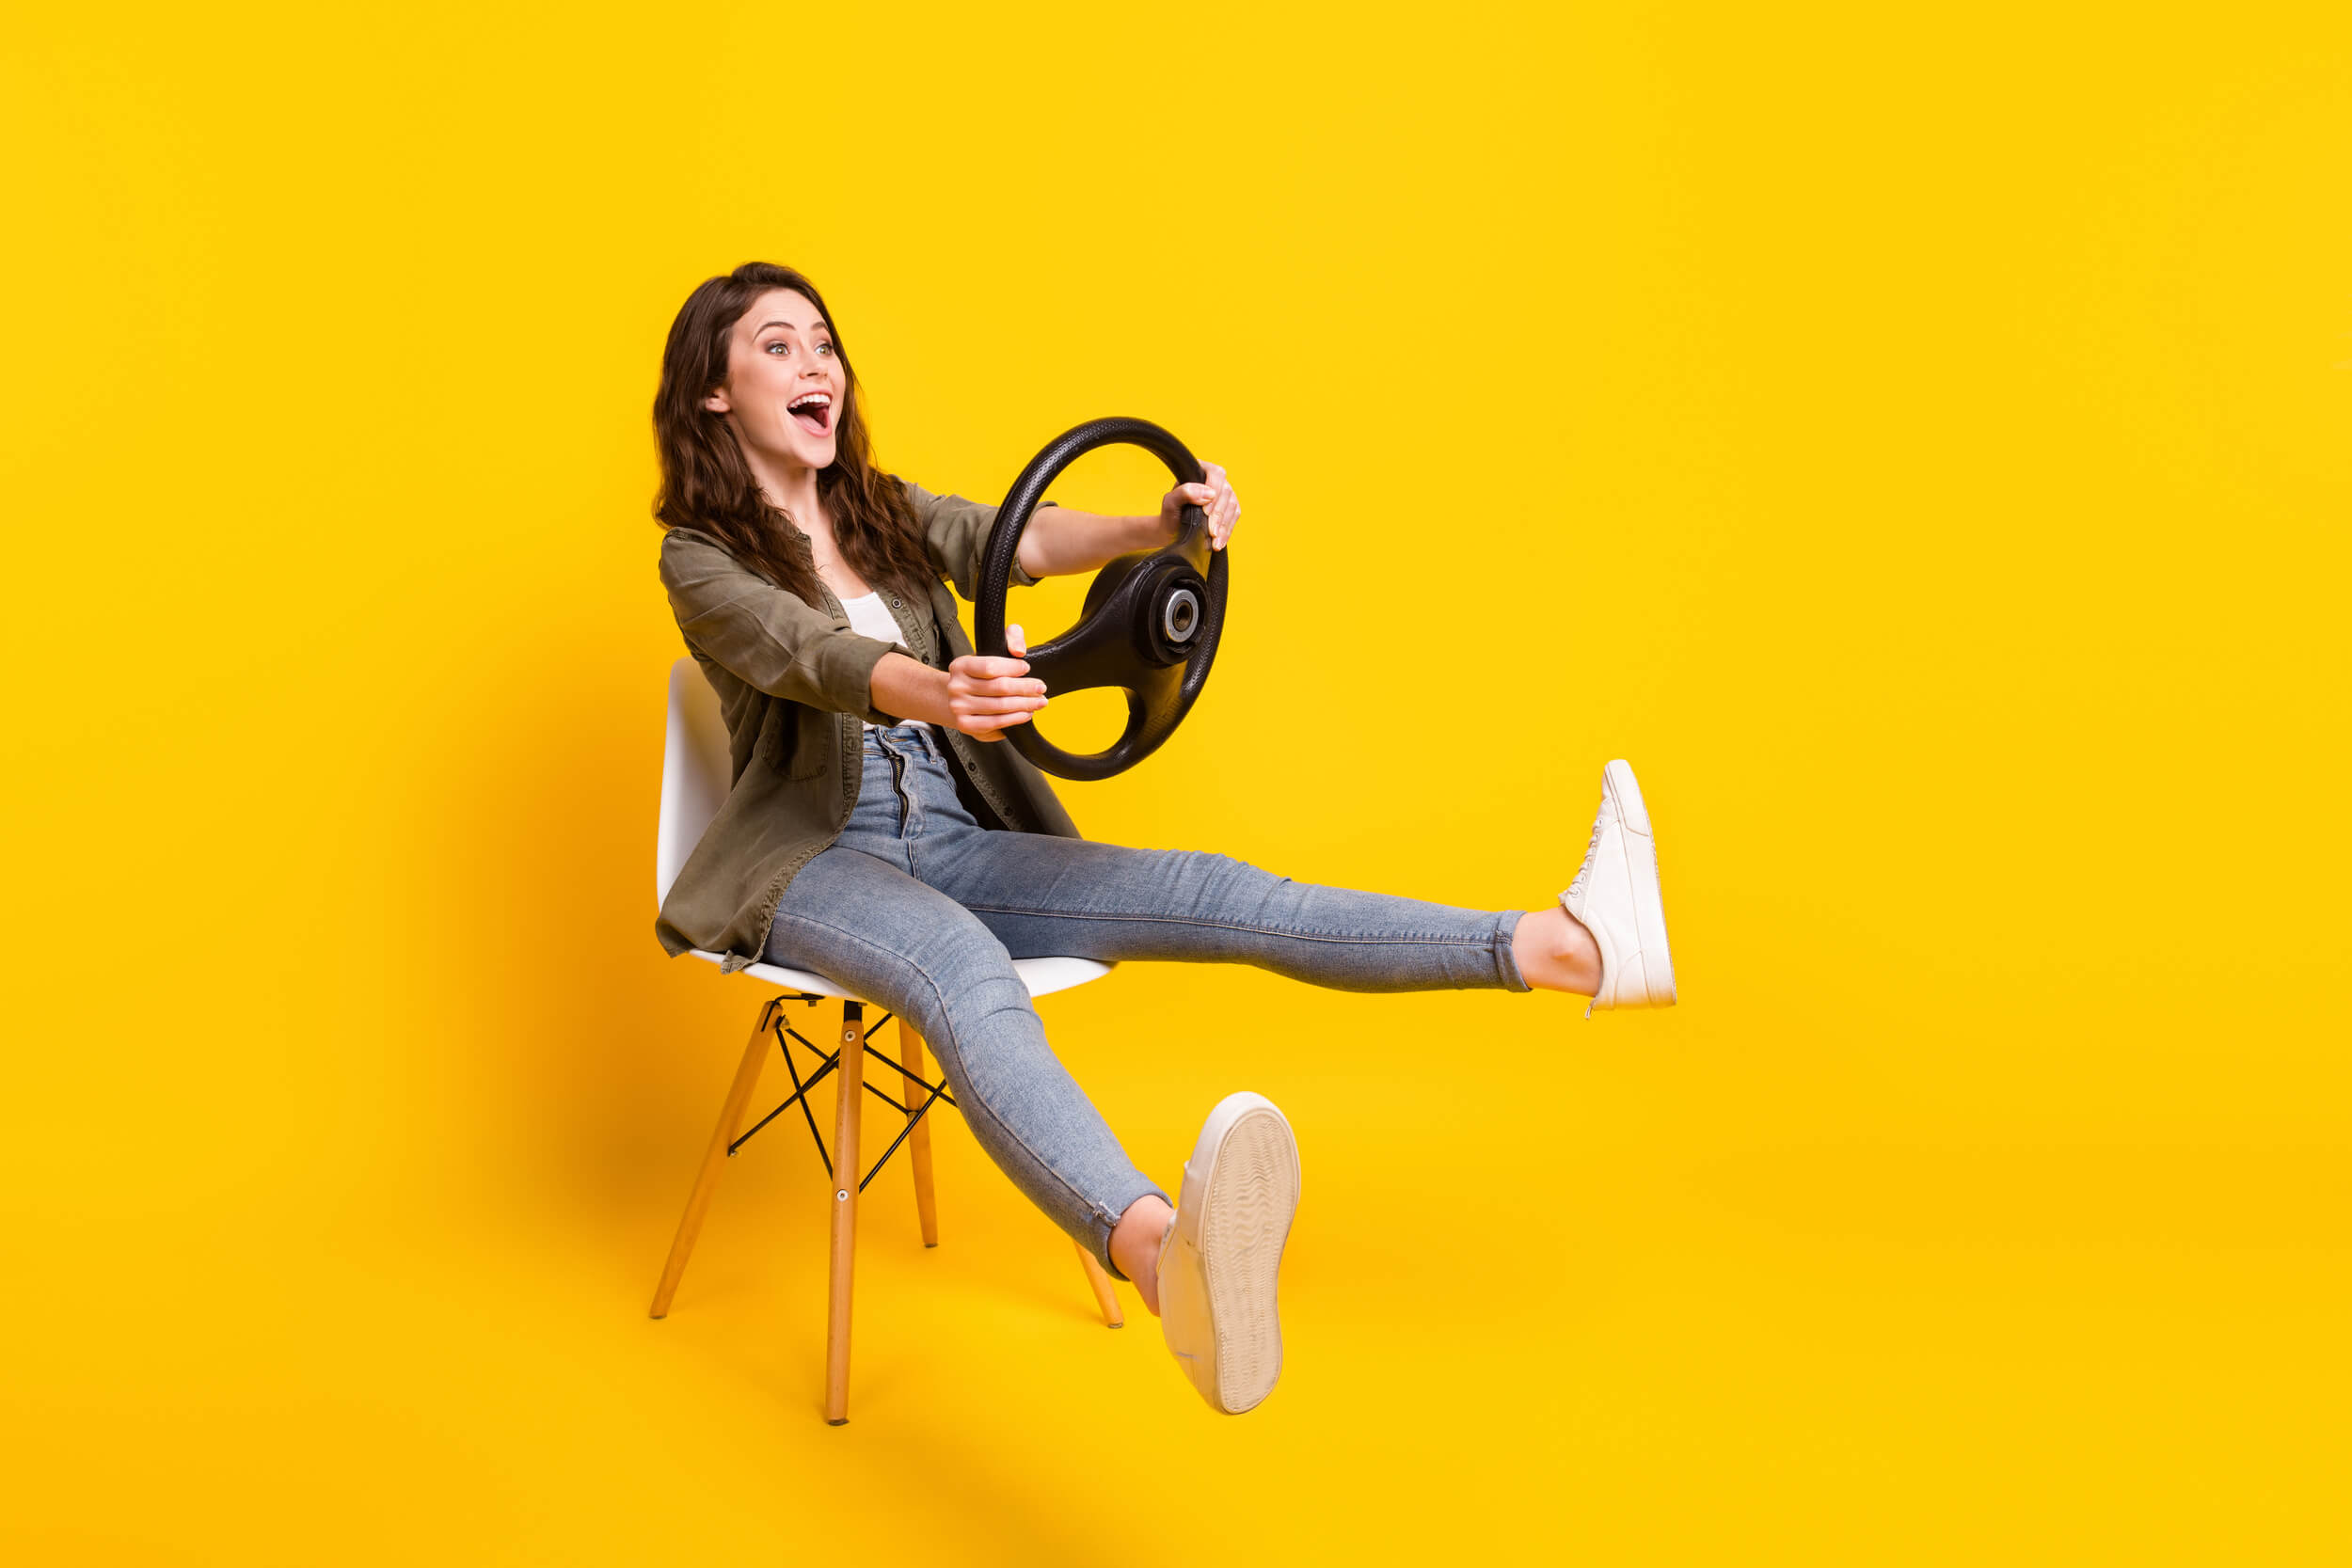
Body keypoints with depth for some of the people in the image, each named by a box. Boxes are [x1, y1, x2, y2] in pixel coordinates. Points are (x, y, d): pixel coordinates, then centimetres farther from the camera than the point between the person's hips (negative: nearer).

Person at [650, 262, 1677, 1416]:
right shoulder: (700, 557, -2)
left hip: (950, 844, 6)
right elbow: (815, 657, -24)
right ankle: (1162, 1254, -69)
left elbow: (1020, 544, -3)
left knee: (1213, 895, -14)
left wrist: (1158, 529, -24)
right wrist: (936, 694, -46)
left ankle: (1563, 946, -25)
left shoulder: (882, 514, 16)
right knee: (965, 968, -40)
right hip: (815, 862, -6)